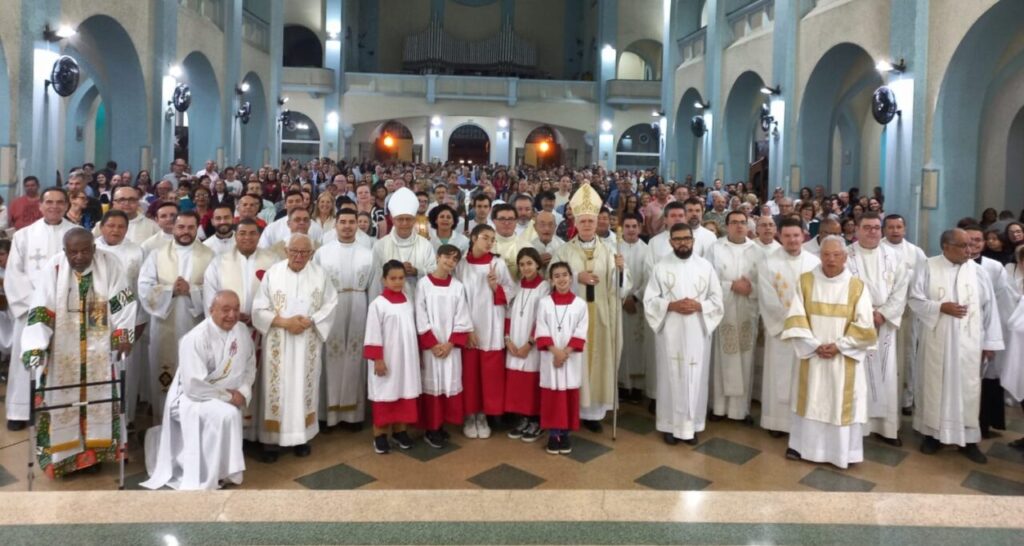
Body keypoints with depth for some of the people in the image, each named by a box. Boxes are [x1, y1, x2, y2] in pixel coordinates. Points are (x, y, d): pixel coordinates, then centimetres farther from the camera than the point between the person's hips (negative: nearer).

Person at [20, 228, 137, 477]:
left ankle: (94, 451, 20)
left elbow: (123, 302, -6)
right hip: (63, 351, -1)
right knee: (63, 401, 4)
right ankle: (62, 455, 17)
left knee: (99, 399, 7)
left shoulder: (109, 262, -10)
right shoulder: (53, 267, -13)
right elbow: (41, 311, -15)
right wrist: (35, 347, -23)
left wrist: (122, 336, -10)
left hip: (100, 349, 1)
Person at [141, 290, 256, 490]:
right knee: (225, 415, -29)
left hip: (230, 397, 8)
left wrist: (243, 392, -9)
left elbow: (249, 366, 8)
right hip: (192, 398, -8)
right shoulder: (196, 339, -24)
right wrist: (228, 396, -21)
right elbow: (194, 386, -27)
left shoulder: (242, 331, -3)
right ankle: (209, 478, -15)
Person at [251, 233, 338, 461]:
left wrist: (310, 321, -15)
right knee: (277, 389, 3)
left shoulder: (320, 274, 0)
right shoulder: (272, 273, -5)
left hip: (308, 344, 1)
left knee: (304, 388, 9)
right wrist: (284, 322, -16)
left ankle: (302, 436, 21)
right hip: (278, 344, -1)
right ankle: (271, 439, 12)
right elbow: (259, 310, -4)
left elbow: (330, 305, 0)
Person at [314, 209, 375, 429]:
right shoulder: (322, 252, 3)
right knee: (331, 360, 3)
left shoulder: (368, 254, 6)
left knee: (354, 360, 6)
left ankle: (353, 412, 16)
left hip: (358, 311, 1)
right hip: (329, 310, -1)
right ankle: (328, 412, 13)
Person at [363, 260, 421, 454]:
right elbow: (373, 335, -13)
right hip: (387, 359, -5)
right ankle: (379, 435, 15)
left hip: (407, 358, 5)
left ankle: (400, 430, 24)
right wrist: (377, 359, -15)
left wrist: (419, 354, 14)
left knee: (405, 394, 11)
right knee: (385, 396, 4)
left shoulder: (408, 302, 5)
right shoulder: (378, 304, -13)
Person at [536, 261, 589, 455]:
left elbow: (581, 333, -4)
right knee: (551, 396, 3)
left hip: (572, 358, 0)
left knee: (570, 396, 5)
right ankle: (553, 434, 14)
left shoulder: (580, 304, 0)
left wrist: (566, 352, -13)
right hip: (550, 357, 0)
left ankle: (565, 434, 17)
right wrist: (555, 351, -15)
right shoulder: (544, 303, 0)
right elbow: (542, 331, -4)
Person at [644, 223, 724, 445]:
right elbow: (650, 300, -1)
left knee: (695, 378, 5)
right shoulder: (660, 267, 0)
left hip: (697, 332, 1)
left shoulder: (706, 266, 4)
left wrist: (699, 306, -14)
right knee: (671, 377, 4)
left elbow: (717, 299, 4)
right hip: (670, 332, -1)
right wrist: (671, 305, -17)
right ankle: (670, 425, 15)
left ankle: (691, 425, 18)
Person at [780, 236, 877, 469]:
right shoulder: (806, 281, -2)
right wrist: (815, 345, -14)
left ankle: (843, 450, 17)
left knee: (842, 401, 5)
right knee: (811, 399, 10)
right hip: (812, 354, 1)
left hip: (844, 358, -1)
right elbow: (796, 318, -6)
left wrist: (839, 345, -14)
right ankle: (802, 445, 22)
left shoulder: (857, 286, -4)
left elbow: (864, 326, -6)